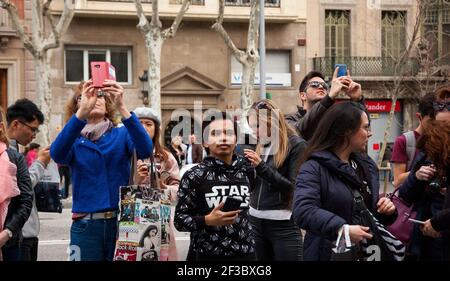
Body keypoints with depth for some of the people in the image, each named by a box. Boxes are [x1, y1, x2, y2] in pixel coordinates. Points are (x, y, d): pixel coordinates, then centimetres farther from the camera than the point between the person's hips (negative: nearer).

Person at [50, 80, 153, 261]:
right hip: (86, 225, 0)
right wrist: (82, 112, -30)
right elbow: (57, 154, -18)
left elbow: (145, 150, -16)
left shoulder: (122, 135, 6)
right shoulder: (74, 140, 6)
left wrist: (121, 108, -28)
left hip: (121, 221, 0)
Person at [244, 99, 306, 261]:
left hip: (283, 224, -6)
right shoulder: (261, 145, 13)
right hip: (256, 220, 6)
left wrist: (261, 166, -17)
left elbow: (293, 187, -14)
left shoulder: (297, 145, -7)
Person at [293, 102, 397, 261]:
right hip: (328, 253, -7)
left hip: (365, 252, 7)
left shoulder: (367, 165, 11)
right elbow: (303, 211, -27)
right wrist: (341, 228, -35)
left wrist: (385, 210, -2)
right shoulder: (314, 167, -14)